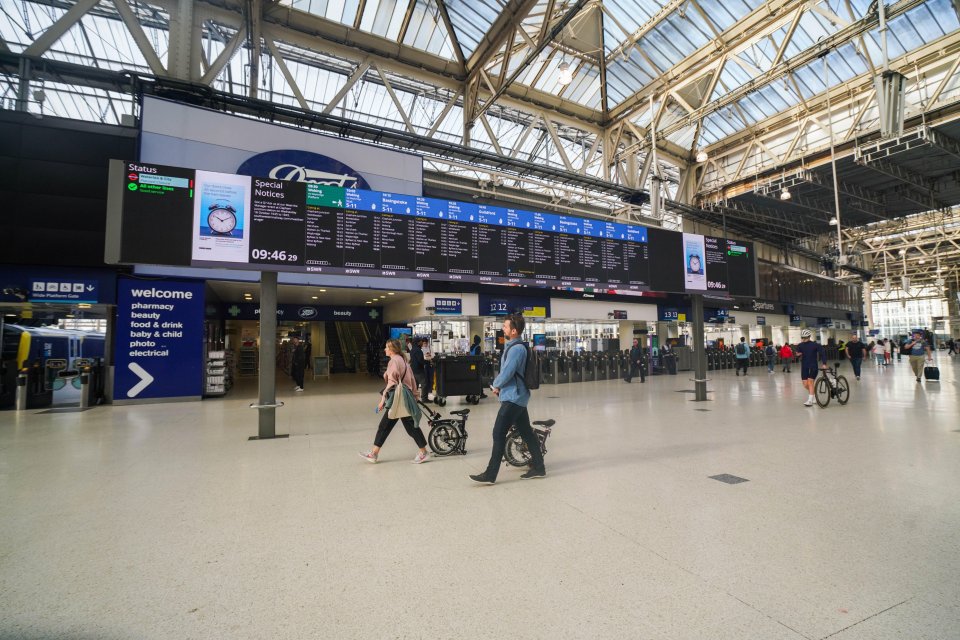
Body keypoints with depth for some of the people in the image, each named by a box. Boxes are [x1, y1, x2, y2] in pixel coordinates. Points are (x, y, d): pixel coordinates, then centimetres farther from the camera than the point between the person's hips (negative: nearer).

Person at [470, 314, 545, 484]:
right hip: (517, 396, 10)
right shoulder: (514, 346, 14)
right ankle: (538, 467, 22)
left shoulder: (516, 349, -18)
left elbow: (506, 373, -22)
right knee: (526, 432, 14)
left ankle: (490, 475, -2)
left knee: (499, 433, -7)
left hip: (513, 397, -10)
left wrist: (495, 385, -3)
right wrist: (499, 386, 7)